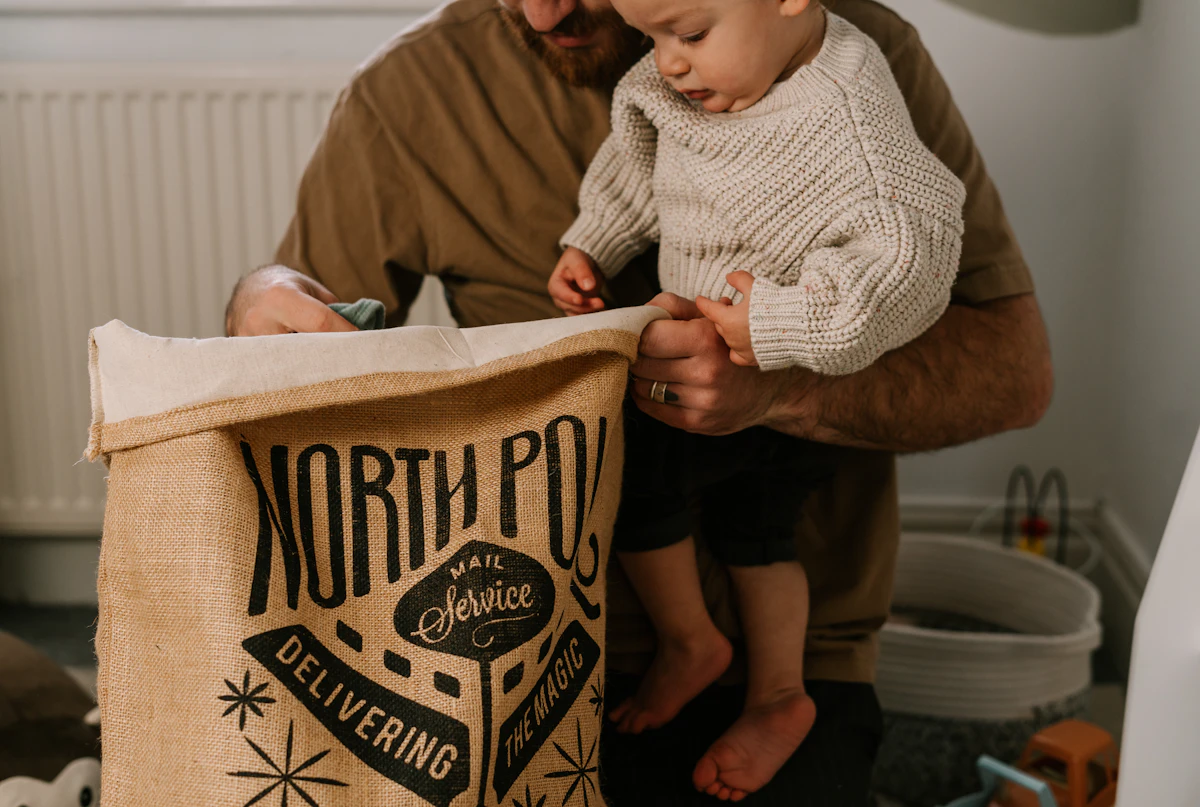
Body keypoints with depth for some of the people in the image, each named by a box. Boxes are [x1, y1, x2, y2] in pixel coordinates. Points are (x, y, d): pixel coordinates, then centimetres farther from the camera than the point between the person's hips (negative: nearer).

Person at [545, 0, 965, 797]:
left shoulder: (845, 112, -34)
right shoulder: (687, 83, -9)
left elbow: (909, 247, -41)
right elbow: (638, 162, 11)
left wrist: (780, 323, -40)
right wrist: (589, 247, 4)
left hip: (797, 378, -8)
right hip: (707, 356, 8)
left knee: (626, 471, -11)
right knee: (755, 531, 19)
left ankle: (689, 642, 15)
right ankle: (778, 696, 38)